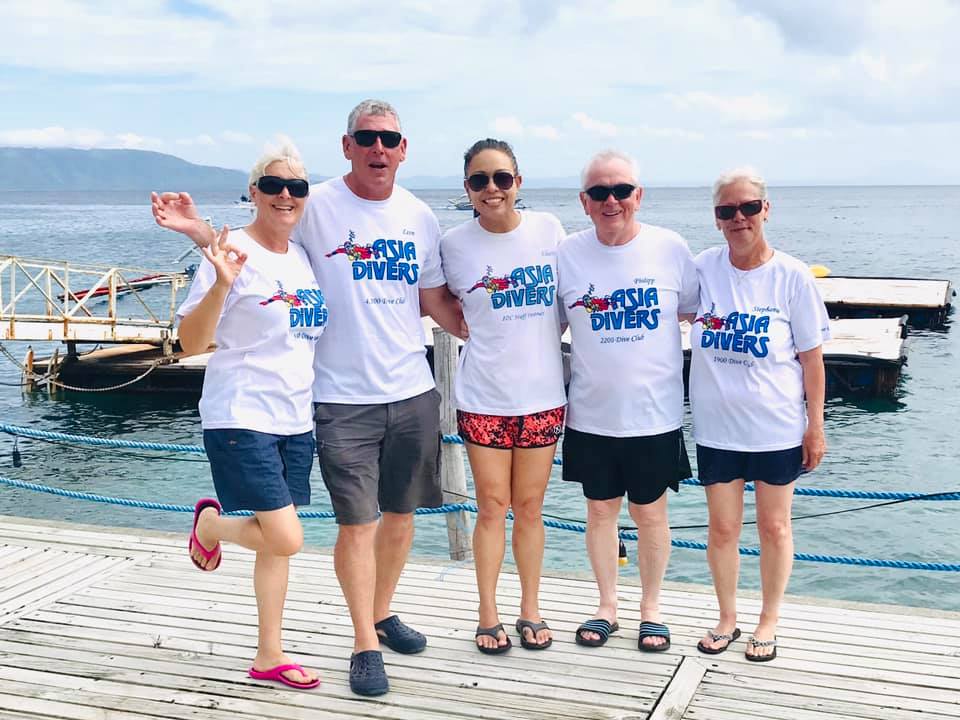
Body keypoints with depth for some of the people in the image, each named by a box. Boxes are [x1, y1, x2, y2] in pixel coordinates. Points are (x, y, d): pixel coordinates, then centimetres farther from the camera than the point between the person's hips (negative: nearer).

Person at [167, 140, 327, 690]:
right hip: (242, 418, -7)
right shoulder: (232, 253, -11)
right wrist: (221, 284, -28)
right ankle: (209, 523, 19)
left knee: (278, 544, 11)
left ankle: (270, 656, 23)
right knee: (285, 538, -12)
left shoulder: (304, 256, 9)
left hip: (296, 419, 7)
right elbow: (192, 343, -15)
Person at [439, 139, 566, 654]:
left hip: (542, 393, 1)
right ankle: (488, 615, 19)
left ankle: (530, 610, 24)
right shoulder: (455, 243, -3)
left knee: (529, 507, 10)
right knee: (492, 507, 5)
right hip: (483, 396, -1)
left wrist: (537, 339, 4)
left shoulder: (548, 229, 0)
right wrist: (470, 329, 0)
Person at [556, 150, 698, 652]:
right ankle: (607, 607, 31)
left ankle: (651, 609, 30)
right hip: (591, 414, 1)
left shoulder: (670, 248, -5)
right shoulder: (568, 254, -3)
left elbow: (693, 311, 8)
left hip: (655, 413, -1)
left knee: (650, 514, 10)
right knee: (600, 511, 13)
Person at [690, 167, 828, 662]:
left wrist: (816, 424, -4)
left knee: (774, 526, 11)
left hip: (778, 427, -1)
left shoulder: (792, 277, -8)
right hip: (716, 426, 2)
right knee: (722, 528, 10)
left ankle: (768, 621, 29)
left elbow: (812, 356, -4)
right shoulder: (703, 268, -3)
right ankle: (727, 618, 30)